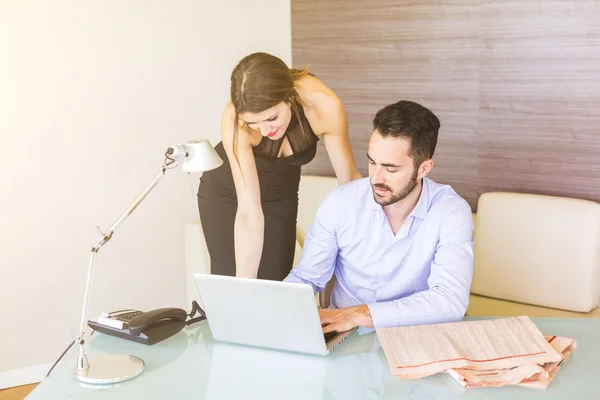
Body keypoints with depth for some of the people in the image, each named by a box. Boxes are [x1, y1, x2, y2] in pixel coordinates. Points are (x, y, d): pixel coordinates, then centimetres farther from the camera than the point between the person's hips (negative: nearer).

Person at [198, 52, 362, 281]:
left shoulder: (325, 106, -32)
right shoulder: (234, 119, -36)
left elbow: (349, 177, -15)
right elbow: (248, 213, -36)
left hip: (281, 196, 2)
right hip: (226, 194, -2)